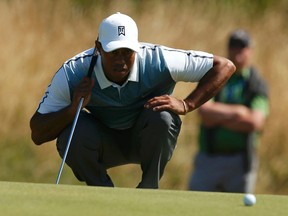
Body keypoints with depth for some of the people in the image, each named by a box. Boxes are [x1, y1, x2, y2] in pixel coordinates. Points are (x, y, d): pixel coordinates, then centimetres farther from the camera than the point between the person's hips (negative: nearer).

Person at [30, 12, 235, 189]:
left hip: (148, 139, 0)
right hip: (106, 144, 0)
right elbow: (37, 135, -24)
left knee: (162, 117, -35)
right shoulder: (72, 73, -26)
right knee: (71, 133, -33)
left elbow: (225, 66, -22)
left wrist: (186, 105, -32)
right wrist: (73, 108, -41)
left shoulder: (159, 60, -28)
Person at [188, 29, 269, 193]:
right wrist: (236, 112, -14)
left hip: (240, 160, -1)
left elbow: (254, 123, -12)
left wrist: (217, 116, -10)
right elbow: (204, 112, -8)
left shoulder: (257, 85, 3)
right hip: (208, 159, 1)